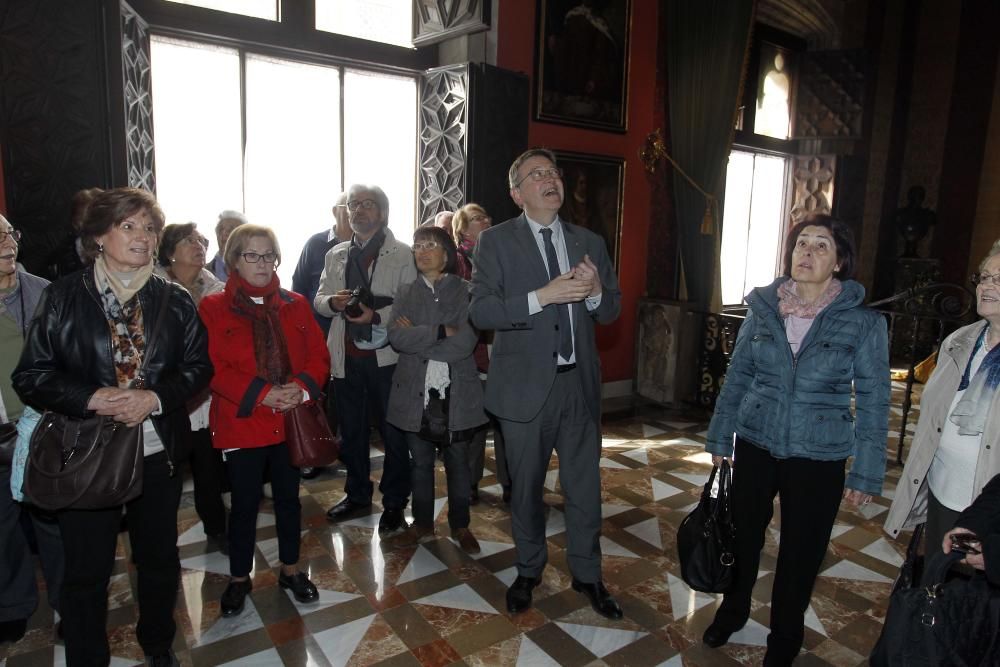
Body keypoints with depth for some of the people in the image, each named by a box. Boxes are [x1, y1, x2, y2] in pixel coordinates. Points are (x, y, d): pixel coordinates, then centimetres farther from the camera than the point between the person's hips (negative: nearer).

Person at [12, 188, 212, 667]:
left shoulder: (175, 300, 2)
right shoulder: (61, 297, -4)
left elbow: (198, 366, 1)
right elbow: (30, 376, -5)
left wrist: (154, 397, -16)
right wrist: (91, 399, -20)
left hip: (159, 451, 2)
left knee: (159, 559, 18)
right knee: (86, 569, 9)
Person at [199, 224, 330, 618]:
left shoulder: (295, 305, 6)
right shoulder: (213, 308, -3)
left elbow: (318, 356, 2)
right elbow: (213, 368, -12)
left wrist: (302, 387, -17)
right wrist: (262, 393, -21)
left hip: (292, 421, 3)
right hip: (241, 423, -2)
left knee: (288, 497, 14)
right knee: (245, 502, 9)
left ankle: (291, 570, 32)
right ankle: (239, 579, 29)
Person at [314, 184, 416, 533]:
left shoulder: (402, 254, -2)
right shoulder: (335, 255, 15)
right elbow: (319, 299, 14)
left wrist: (376, 315, -21)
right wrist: (333, 302, -8)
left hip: (385, 355, -5)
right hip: (345, 356, 5)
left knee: (394, 433, 5)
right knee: (351, 432, 16)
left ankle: (394, 502, 21)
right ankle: (357, 495, 34)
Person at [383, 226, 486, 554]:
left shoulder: (465, 291, -3)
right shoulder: (406, 293, 7)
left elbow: (465, 343, -16)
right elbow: (396, 336, -8)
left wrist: (417, 337, -11)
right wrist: (440, 332, -15)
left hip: (456, 393, -2)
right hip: (415, 392, 3)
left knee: (457, 461, 11)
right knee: (420, 461, 15)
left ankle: (460, 525, 28)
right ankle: (422, 522, 33)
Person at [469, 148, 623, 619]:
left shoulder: (589, 242, 8)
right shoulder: (496, 241, -4)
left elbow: (611, 311, 9)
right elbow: (480, 311, -14)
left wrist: (595, 291, -14)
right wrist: (542, 296, -25)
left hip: (579, 383, 3)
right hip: (525, 384, -2)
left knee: (585, 486, 12)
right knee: (526, 486, 15)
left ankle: (586, 574, 35)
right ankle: (528, 571, 38)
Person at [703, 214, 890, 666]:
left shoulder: (864, 323, -9)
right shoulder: (762, 308, -4)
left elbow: (874, 403, -5)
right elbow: (737, 377, 3)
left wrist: (866, 474, -4)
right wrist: (720, 438, 5)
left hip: (819, 458, -1)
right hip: (756, 445, 2)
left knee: (801, 553, 13)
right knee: (743, 535, 16)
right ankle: (732, 611, 44)